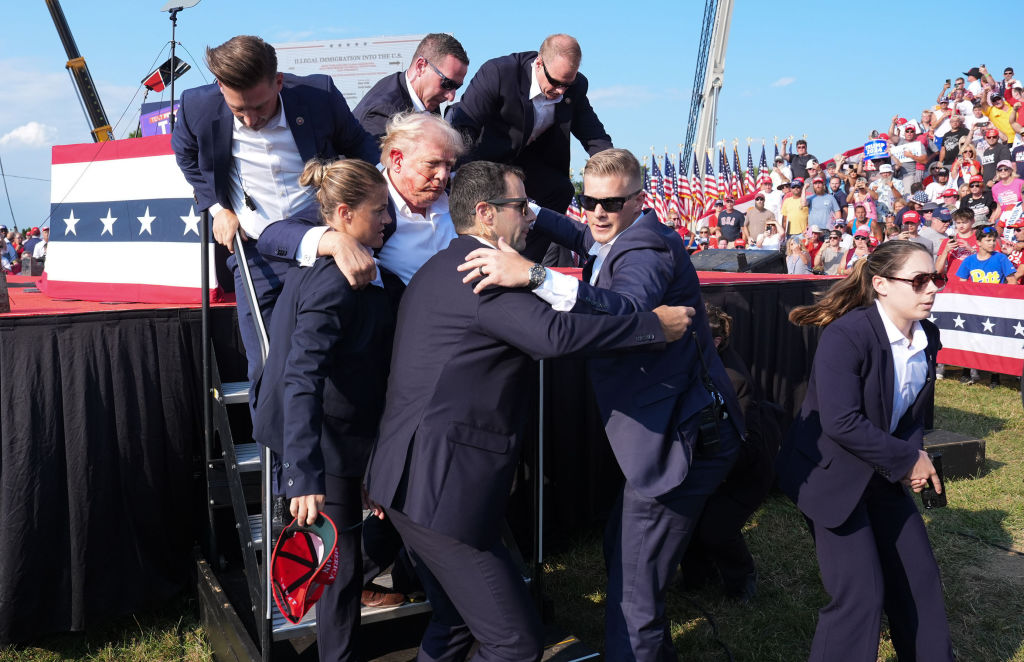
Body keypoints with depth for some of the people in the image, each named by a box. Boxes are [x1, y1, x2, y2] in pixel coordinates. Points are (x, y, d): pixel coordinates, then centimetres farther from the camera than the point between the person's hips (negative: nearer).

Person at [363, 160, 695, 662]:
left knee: (456, 620, 24)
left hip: (410, 477, 11)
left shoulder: (442, 268, 17)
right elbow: (553, 333, -30)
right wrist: (655, 324, -23)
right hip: (442, 487, -11)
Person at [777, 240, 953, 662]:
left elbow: (913, 411, 10)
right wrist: (909, 459, -19)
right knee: (861, 595, -8)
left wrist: (915, 454, -10)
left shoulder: (927, 337, -1)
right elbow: (841, 422, -29)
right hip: (831, 474, -8)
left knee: (920, 578, 13)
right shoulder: (847, 335, -24)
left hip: (883, 475, 8)